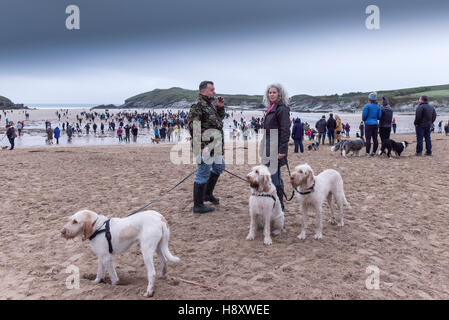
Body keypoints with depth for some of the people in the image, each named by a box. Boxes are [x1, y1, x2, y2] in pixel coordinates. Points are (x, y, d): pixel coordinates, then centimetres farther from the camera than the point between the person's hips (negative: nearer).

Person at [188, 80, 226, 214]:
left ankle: (207, 193, 38)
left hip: (214, 147, 10)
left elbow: (220, 118, 27)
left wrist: (220, 107, 8)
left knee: (219, 166, 26)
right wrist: (201, 147, -23)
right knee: (203, 175, -3)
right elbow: (193, 128, -22)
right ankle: (198, 205, 9)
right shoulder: (198, 106, -16)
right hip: (205, 147, -10)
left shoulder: (210, 105, 14)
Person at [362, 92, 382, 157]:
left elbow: (364, 115, -9)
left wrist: (364, 120, 12)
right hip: (375, 124, 5)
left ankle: (367, 153, -7)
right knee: (375, 139, 8)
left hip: (368, 124, -5)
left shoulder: (367, 106, -8)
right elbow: (379, 116, 8)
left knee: (368, 139, -5)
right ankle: (374, 152, 12)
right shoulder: (378, 106, 7)